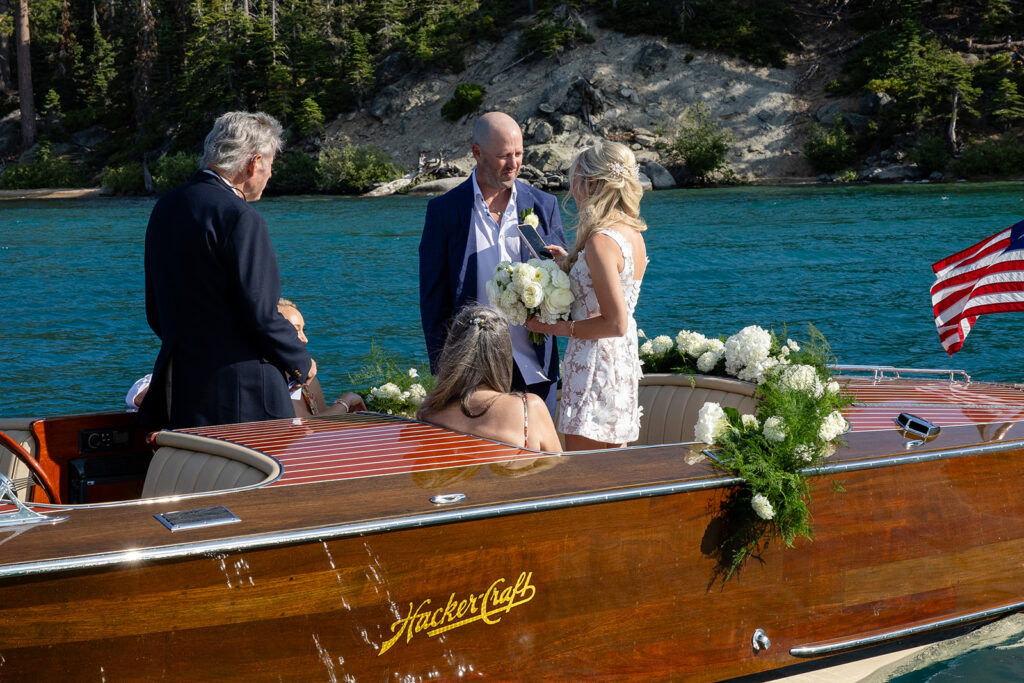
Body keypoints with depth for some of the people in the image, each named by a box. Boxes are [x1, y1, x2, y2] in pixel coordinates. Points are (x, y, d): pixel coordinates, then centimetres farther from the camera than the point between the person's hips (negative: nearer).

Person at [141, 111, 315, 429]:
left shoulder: (165, 208, 10)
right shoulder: (241, 218, -16)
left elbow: (155, 311, 15)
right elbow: (261, 314, -17)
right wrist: (301, 363, -1)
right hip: (242, 396, -8)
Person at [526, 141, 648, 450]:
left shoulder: (601, 242, -19)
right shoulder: (633, 234, 9)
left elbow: (615, 323, -21)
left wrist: (558, 328, -12)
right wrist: (570, 262, 16)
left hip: (594, 365, -10)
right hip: (623, 363, 10)